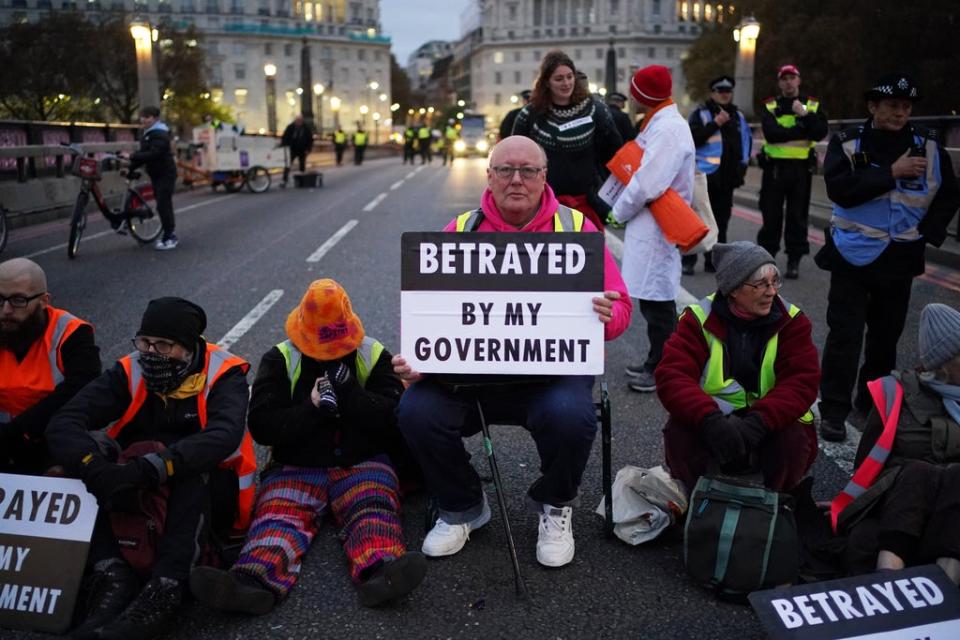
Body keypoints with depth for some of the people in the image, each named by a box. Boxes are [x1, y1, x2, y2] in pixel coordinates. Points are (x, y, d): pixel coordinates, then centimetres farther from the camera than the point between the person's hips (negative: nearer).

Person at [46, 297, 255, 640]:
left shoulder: (222, 375, -14)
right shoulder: (129, 373, -6)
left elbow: (223, 435, -34)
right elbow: (62, 424, -19)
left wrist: (151, 468, -46)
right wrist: (100, 471, -39)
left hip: (207, 496, -3)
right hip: (136, 496, 4)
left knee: (194, 463, -36)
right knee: (89, 450, -21)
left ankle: (162, 593, -42)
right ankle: (112, 576, -31)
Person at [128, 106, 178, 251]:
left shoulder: (160, 134, -17)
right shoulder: (146, 134, 13)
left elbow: (154, 154, -29)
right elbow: (144, 154, 12)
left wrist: (133, 156, -30)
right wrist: (131, 168, 2)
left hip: (165, 174, -9)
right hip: (155, 173, 9)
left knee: (163, 204, -11)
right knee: (162, 204, 13)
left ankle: (169, 237, -6)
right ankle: (169, 234, 22)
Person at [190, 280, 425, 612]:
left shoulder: (374, 356, 5)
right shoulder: (280, 360, 5)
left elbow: (394, 419, -4)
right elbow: (261, 426, -4)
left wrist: (349, 392, -18)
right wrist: (312, 409, -17)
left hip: (362, 463, 0)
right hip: (296, 466, 0)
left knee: (373, 511, -29)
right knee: (278, 515, -27)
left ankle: (380, 572, -56)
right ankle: (252, 582, -53)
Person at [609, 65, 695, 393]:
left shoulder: (669, 129, -17)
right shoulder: (659, 123, 16)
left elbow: (648, 184, -24)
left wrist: (617, 212, -11)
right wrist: (613, 203, 12)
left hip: (657, 228, -10)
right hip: (649, 224, 10)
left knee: (657, 302, -1)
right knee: (653, 300, 16)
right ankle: (656, 363, 27)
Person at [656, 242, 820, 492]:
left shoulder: (791, 320, -3)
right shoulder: (700, 319, -7)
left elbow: (801, 383, -14)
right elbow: (672, 376, -18)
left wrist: (757, 422, -32)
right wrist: (709, 419, -36)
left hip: (768, 424, 1)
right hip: (710, 422, -1)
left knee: (794, 438, -30)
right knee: (679, 432, -29)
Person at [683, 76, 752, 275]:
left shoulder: (738, 116, 17)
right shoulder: (700, 114, -1)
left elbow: (746, 141, 26)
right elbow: (693, 139, -14)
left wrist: (742, 164, 14)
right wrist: (715, 124, -18)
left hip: (727, 177, 6)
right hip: (705, 175, -6)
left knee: (721, 220, 8)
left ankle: (713, 260, 15)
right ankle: (688, 260, -1)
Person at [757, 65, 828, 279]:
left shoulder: (813, 105, 9)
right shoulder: (769, 106, 6)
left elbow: (820, 133, -5)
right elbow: (771, 133, -12)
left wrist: (805, 114, -16)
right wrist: (803, 131, -10)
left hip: (801, 168, 1)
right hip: (774, 167, 0)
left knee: (797, 216, 2)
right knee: (771, 215, 3)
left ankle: (794, 261, 9)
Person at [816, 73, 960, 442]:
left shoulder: (928, 146, 2)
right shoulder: (848, 144, -5)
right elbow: (839, 189, -21)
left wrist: (928, 232, -2)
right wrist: (892, 172, -21)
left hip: (900, 259, 3)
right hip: (854, 255, -3)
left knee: (886, 335, 13)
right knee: (845, 335, -3)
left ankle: (874, 401, 29)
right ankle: (833, 411, 4)